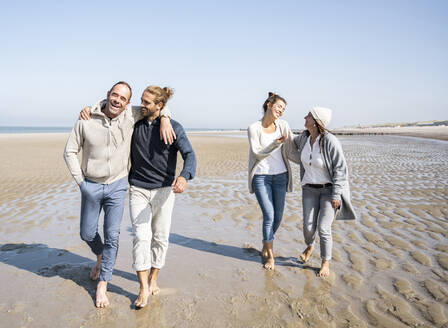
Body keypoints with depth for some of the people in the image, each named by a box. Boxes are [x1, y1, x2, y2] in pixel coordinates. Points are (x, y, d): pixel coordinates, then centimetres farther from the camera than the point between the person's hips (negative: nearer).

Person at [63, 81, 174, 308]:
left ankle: (102, 285, 15)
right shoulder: (86, 121, -11)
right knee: (87, 234, 13)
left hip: (117, 186, 0)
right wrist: (80, 181, -4)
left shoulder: (131, 116, -10)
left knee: (112, 236, -1)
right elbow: (70, 152, -1)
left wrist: (165, 119, -15)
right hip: (91, 185, 1)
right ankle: (100, 257, 47)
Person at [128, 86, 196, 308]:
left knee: (160, 237, 9)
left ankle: (153, 278, 29)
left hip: (163, 189, -1)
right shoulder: (135, 124, 3)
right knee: (141, 236, -7)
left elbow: (189, 154, -18)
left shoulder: (174, 128, -6)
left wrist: (184, 176, -38)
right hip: (138, 189, 1)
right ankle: (143, 289, 2)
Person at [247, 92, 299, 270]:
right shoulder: (254, 128, -6)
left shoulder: (283, 126, 2)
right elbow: (257, 153, -10)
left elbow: (292, 151, 4)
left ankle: (265, 246, 33)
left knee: (278, 217, 7)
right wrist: (276, 143, -21)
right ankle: (270, 256, 10)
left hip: (280, 176, 4)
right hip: (261, 177, -3)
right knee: (269, 216, -7)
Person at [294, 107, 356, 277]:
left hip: (329, 189, -5)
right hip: (310, 189, 5)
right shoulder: (304, 138, -4)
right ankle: (310, 246, 36)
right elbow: (295, 142, 23)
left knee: (323, 228, -9)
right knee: (308, 227, 1)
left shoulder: (330, 141, -23)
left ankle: (326, 263, 13)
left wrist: (336, 195, -18)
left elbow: (340, 169, -18)